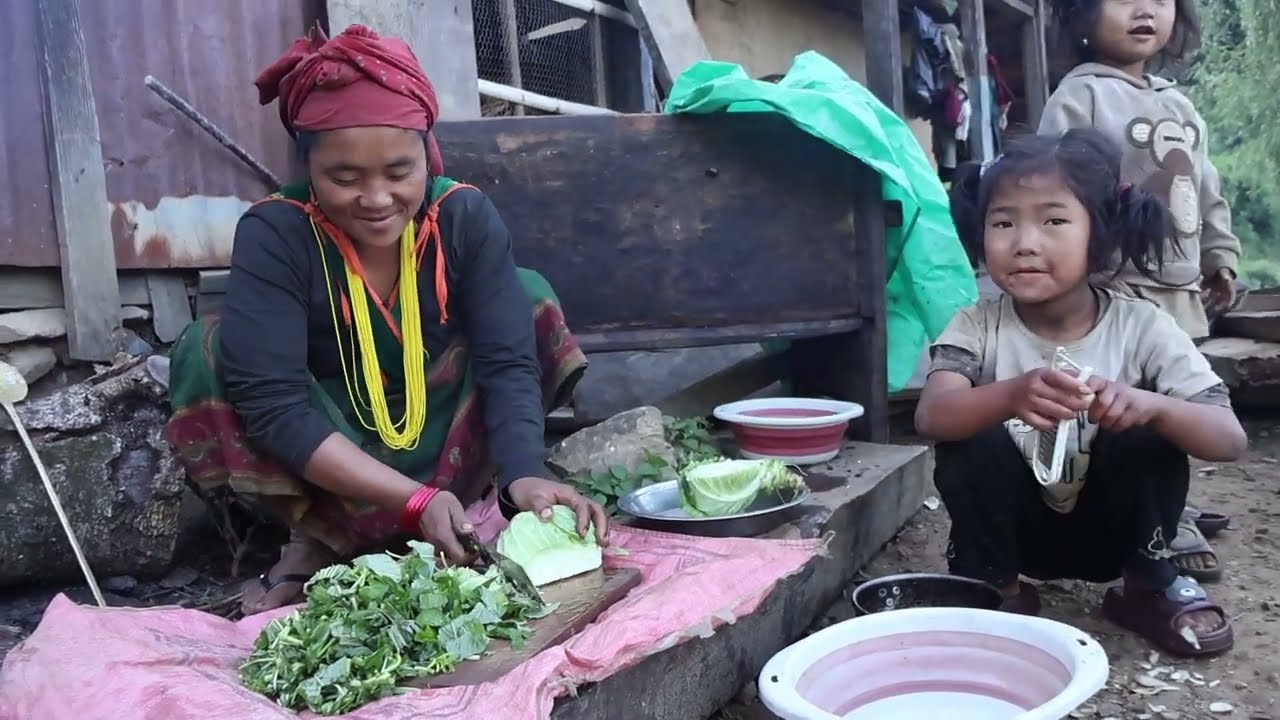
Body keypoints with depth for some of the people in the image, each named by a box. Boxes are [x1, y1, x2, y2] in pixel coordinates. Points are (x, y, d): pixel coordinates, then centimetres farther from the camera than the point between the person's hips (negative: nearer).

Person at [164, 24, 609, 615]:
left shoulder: (465, 216, -15)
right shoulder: (274, 235, -21)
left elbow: (508, 361, -19)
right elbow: (273, 406, -28)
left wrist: (524, 476, -38)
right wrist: (416, 500, -36)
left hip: (443, 445, 2)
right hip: (330, 468, -1)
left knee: (530, 296, -15)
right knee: (207, 354, -25)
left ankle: (473, 505, -13)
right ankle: (319, 535, -10)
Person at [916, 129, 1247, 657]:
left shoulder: (1142, 326, -15)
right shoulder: (979, 326, -16)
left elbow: (1230, 439, -20)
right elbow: (931, 416, -33)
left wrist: (1151, 406, -43)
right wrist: (1011, 395, -55)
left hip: (1110, 528, 1)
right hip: (1014, 526, 0)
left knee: (1151, 436, -26)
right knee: (975, 441, -28)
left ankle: (1149, 585, 0)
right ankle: (998, 587, -3)